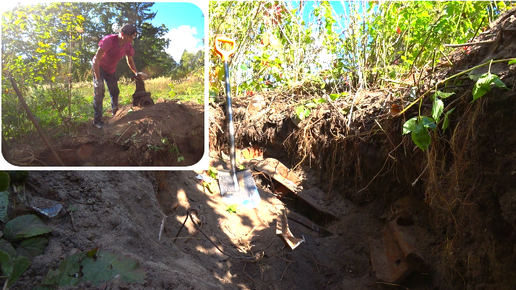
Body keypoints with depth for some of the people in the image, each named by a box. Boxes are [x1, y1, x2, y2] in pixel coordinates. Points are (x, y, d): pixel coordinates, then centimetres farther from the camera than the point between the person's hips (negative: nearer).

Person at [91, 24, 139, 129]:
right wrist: (98, 79, -35)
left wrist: (136, 72, -11)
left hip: (111, 69, 6)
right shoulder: (109, 40, -33)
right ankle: (97, 120, -14)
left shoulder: (128, 45, -14)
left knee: (115, 92, 8)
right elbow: (96, 59, -32)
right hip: (99, 67, -6)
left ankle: (115, 113, 29)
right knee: (99, 91, -15)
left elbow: (130, 60, 5)